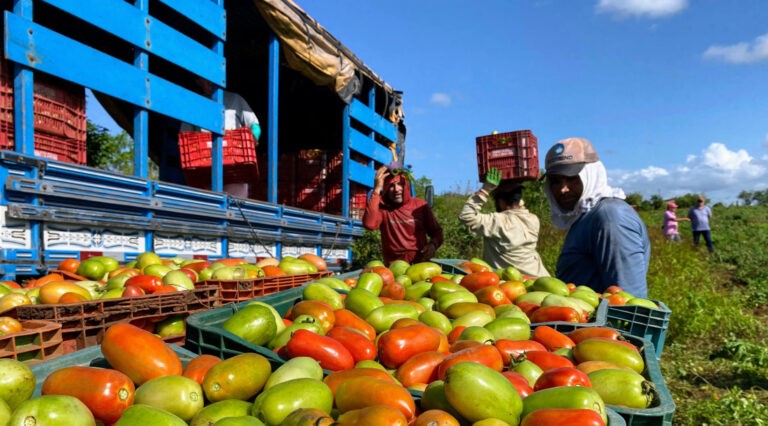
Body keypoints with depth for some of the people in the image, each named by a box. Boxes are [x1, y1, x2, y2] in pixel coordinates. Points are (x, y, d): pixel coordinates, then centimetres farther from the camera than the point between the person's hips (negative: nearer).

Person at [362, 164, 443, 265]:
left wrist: (433, 244, -8)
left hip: (421, 264, 1)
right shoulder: (381, 208, -1)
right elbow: (369, 224, -21)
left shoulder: (420, 205, 4)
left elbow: (436, 232, 13)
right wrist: (377, 190, -19)